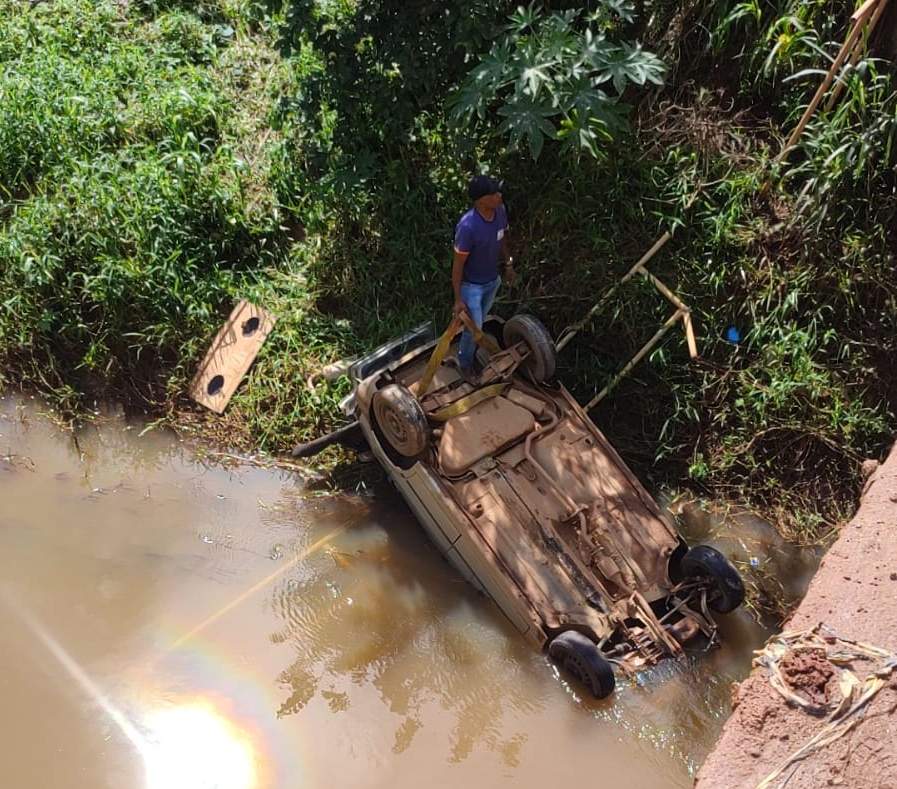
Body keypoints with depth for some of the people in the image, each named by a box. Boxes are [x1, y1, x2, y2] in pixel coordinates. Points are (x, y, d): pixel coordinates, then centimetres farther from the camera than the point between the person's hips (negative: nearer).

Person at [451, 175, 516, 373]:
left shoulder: (500, 210, -16)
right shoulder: (467, 226, -36)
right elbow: (458, 265, -25)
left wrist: (508, 264, 16)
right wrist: (458, 299, -19)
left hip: (493, 280, 6)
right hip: (472, 286, -6)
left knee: (480, 321, 28)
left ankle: (473, 350, 55)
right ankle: (465, 363, 38)